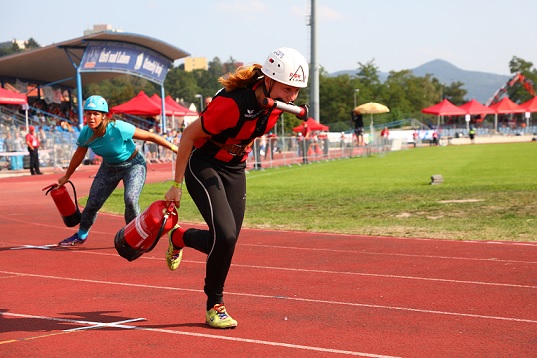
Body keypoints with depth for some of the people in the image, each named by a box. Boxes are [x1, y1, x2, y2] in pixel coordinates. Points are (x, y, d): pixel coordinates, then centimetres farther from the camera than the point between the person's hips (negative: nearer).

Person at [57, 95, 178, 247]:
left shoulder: (119, 128, -34)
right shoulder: (85, 134, -18)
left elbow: (149, 136, -25)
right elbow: (78, 156, 3)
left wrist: (173, 147, -21)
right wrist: (66, 177, 15)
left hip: (133, 165, -5)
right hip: (109, 167, 5)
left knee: (130, 199, -24)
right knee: (93, 203, 4)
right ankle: (81, 235, 29)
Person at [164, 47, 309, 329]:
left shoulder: (276, 103, -11)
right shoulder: (233, 103, -33)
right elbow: (189, 135, -21)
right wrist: (176, 185, -17)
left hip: (235, 171, 7)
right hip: (203, 166, -7)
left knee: (226, 241, 4)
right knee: (225, 235, -21)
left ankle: (179, 237, 35)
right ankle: (214, 305, 3)